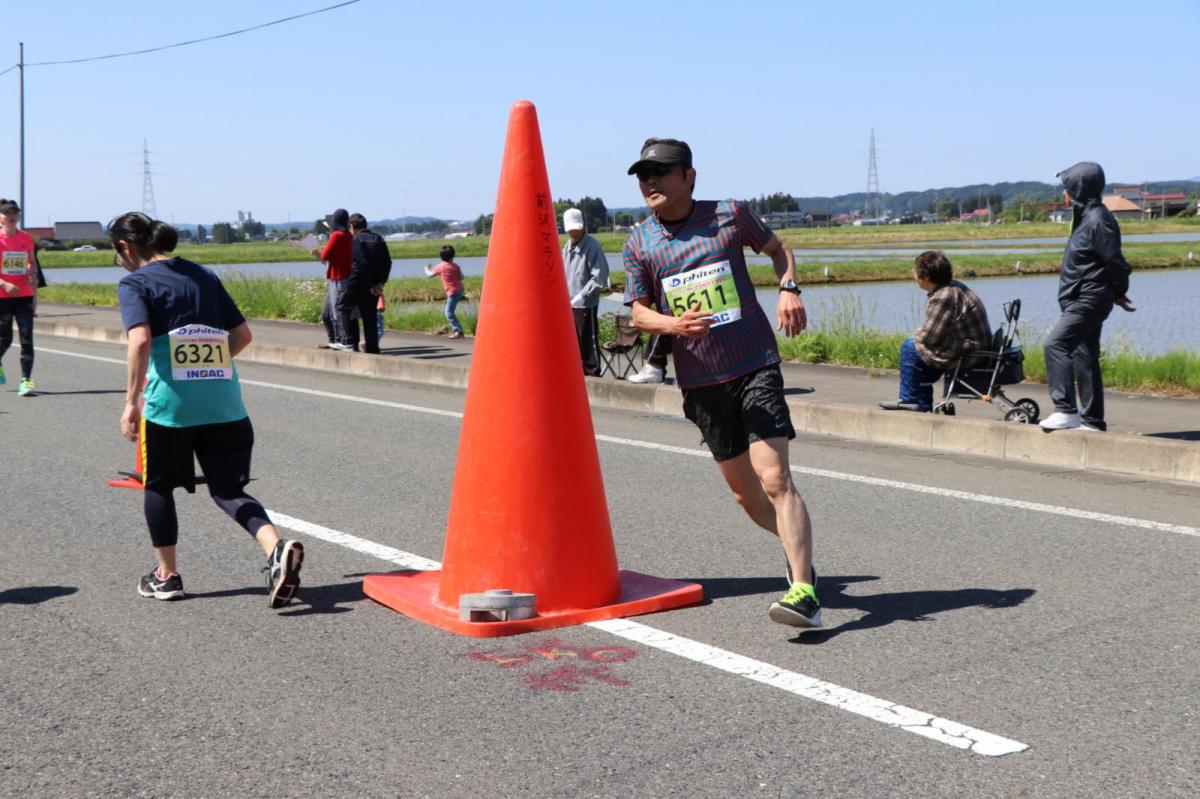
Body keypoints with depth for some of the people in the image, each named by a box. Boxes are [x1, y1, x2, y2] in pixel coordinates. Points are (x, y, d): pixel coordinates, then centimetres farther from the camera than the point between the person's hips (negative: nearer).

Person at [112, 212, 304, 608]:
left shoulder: (134, 283, -1)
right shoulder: (203, 276, 16)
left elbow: (140, 341, -17)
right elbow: (242, 334, 16)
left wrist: (131, 403, -15)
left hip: (169, 400, -4)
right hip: (223, 400, 5)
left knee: (159, 485, 17)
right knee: (228, 489, 9)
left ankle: (166, 576, 25)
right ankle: (277, 547, -16)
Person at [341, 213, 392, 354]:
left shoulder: (355, 240, -9)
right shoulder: (378, 239, 10)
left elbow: (361, 263, -16)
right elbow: (388, 262, 4)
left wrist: (370, 286, -12)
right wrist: (381, 282, -2)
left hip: (358, 281, -6)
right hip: (375, 282, 6)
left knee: (345, 308, 7)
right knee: (370, 314, 11)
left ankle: (352, 342, -1)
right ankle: (372, 347, 9)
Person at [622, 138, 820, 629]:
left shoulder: (730, 215, 0)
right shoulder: (639, 243, 4)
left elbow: (777, 249, 16)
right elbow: (639, 312, 4)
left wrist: (788, 288, -4)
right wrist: (673, 324, -18)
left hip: (756, 368, -3)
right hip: (700, 382, 3)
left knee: (775, 480, -17)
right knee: (745, 494, 12)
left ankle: (805, 593, -19)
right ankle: (797, 546, 39)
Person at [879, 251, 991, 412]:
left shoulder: (944, 298, -24)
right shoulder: (953, 286, 9)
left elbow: (928, 336, -19)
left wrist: (916, 335, 1)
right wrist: (920, 334, 4)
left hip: (966, 355, -10)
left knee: (910, 347, -5)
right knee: (918, 345, 23)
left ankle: (910, 399, 8)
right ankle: (923, 404, 26)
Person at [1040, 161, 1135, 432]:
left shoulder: (1098, 220, -16)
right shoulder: (1085, 217, 15)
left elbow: (1116, 262, -16)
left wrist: (1118, 293, -3)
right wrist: (1117, 293, 17)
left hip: (1089, 300, -11)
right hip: (1081, 300, 11)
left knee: (1056, 343, -20)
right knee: (1083, 356, 12)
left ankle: (1066, 410, -23)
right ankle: (1092, 419, 17)